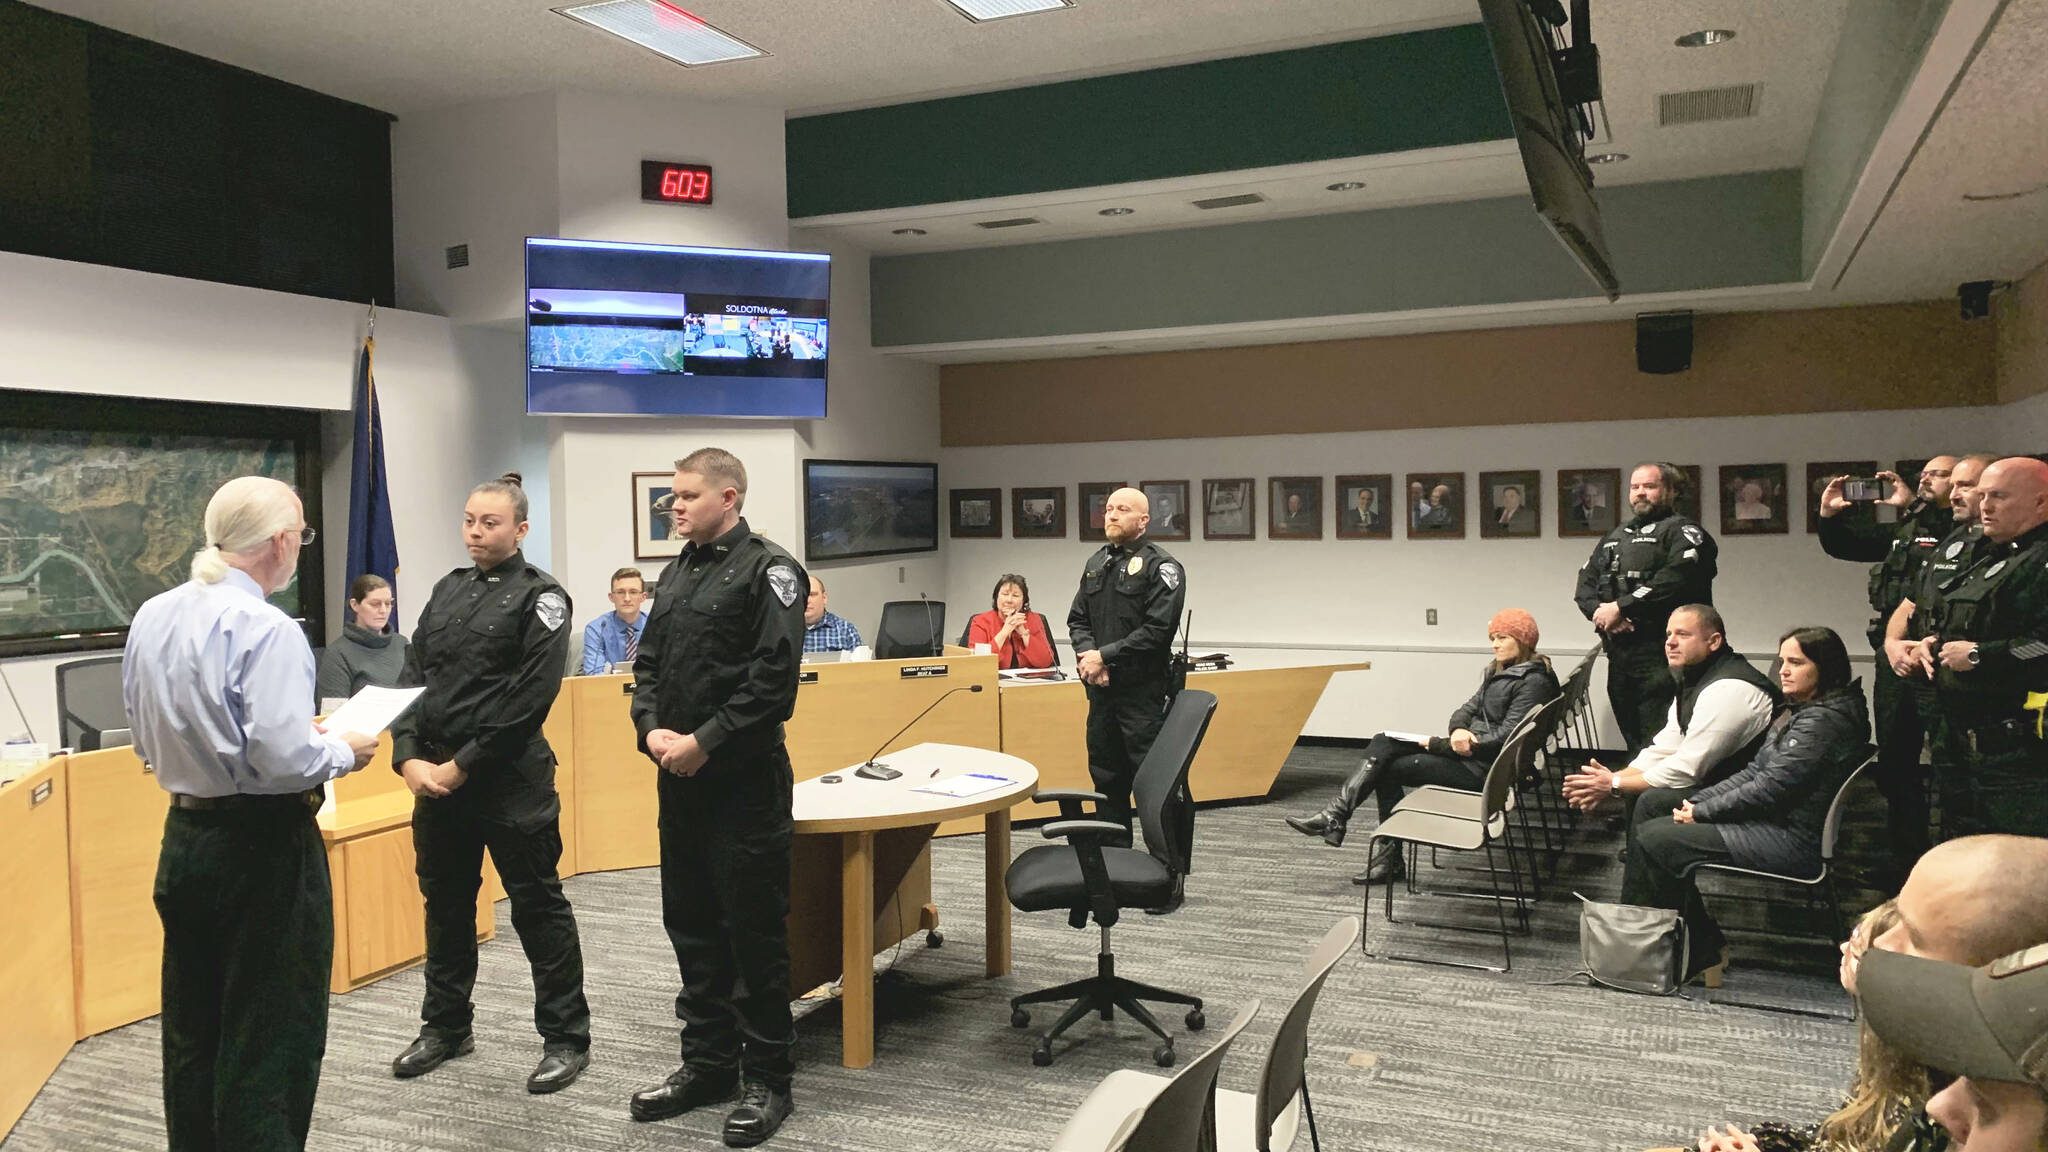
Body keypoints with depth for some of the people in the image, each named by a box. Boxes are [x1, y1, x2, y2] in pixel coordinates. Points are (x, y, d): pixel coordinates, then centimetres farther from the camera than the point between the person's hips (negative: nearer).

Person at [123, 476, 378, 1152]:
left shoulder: (153, 618, 4)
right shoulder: (265, 630, -20)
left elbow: (148, 739, 13)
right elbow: (283, 760, -25)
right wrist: (341, 750, -6)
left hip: (184, 836, 8)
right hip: (263, 845, -8)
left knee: (192, 1030, 21)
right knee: (273, 1041, 4)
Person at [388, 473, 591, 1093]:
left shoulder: (539, 596, -7)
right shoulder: (448, 590, 13)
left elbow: (530, 697, -16)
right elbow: (412, 676, 9)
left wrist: (462, 765, -16)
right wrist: (409, 759, -5)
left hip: (511, 780, -7)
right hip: (436, 777, 7)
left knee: (537, 906, 1)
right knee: (445, 902, 18)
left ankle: (565, 1038, 12)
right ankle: (446, 1026, 34)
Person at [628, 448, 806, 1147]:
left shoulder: (766, 570, -10)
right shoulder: (678, 573, 14)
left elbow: (774, 677, -18)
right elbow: (649, 662, 16)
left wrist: (705, 741, -17)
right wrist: (652, 728, -2)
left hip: (744, 780, -8)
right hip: (679, 775, 8)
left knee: (754, 931, 0)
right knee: (690, 923, 15)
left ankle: (768, 1079, 13)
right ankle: (707, 1063, 30)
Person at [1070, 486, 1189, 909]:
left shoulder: (1162, 567, -7)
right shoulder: (1096, 563, 16)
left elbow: (1157, 630, -16)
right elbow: (1077, 618, 15)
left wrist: (1105, 656, -14)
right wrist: (1087, 654, -5)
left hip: (1144, 694, -7)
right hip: (1102, 692, 8)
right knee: (1107, 779, 15)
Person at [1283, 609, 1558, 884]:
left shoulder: (1534, 681, -12)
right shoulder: (1498, 672, 18)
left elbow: (1506, 736, -18)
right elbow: (1469, 708, 15)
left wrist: (1437, 744, -15)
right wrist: (1458, 729, -13)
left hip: (1483, 767, -9)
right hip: (1468, 748, 9)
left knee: (1389, 768, -11)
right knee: (1383, 744, -8)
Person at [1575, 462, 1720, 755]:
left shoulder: (1682, 532, 0)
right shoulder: (1614, 538, 23)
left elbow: (1675, 579, -17)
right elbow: (1585, 582, 15)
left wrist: (1620, 607, -14)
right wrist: (1599, 611, -6)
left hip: (1659, 653, -7)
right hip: (1618, 653, 7)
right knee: (1632, 740, 12)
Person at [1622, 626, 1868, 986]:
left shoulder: (1825, 720, -19)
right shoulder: (1801, 711, 13)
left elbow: (1770, 788, -22)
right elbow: (1755, 771, 12)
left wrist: (1702, 813, -13)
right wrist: (1697, 801, 1)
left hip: (1794, 841, -11)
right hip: (1774, 821, 11)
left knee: (1655, 837, -17)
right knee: (1652, 803, 8)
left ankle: (1700, 953, -1)